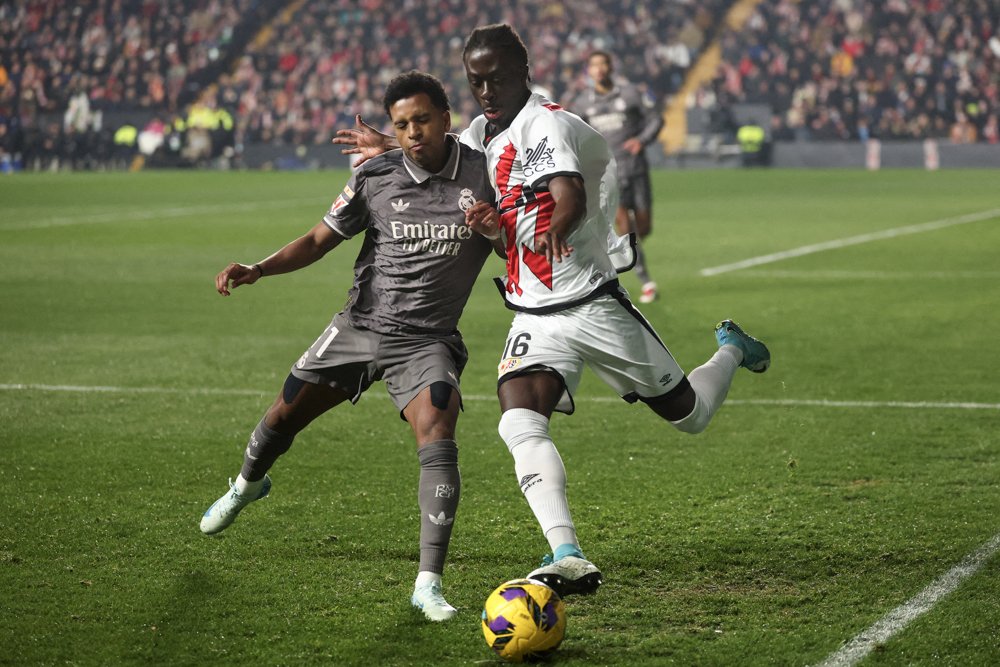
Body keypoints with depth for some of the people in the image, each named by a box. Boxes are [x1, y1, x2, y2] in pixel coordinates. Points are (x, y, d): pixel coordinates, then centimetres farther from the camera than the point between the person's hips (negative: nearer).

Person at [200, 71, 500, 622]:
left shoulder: (484, 173, -8)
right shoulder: (374, 178, -5)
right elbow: (320, 240, 5)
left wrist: (497, 229, -24)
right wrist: (258, 270, -10)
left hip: (427, 340, -2)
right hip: (361, 324, 3)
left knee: (436, 431, -28)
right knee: (284, 415, 12)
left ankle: (429, 583, -27)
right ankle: (247, 484, 51)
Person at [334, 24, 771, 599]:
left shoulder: (546, 124, -17)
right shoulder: (479, 135, 8)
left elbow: (572, 197, -36)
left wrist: (556, 229, -57)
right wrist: (391, 153, 28)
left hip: (593, 305, -6)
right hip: (534, 316, 6)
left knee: (689, 414, 10)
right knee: (519, 423, -23)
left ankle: (731, 349, 44)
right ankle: (570, 559, -32)